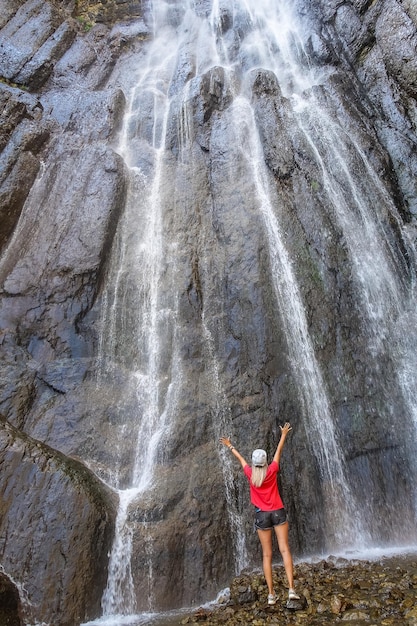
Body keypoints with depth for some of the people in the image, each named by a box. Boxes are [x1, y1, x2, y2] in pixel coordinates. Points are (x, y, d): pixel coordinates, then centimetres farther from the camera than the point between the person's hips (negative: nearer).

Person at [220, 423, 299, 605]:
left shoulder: (250, 474, -6)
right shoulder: (272, 471, -8)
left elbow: (240, 459, 10)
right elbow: (278, 451, 3)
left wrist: (230, 446, 25)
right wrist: (283, 435, 15)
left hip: (262, 515, 1)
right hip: (278, 513, -1)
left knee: (267, 555, 6)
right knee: (285, 550, -1)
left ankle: (271, 594, 7)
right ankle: (291, 589, -8)